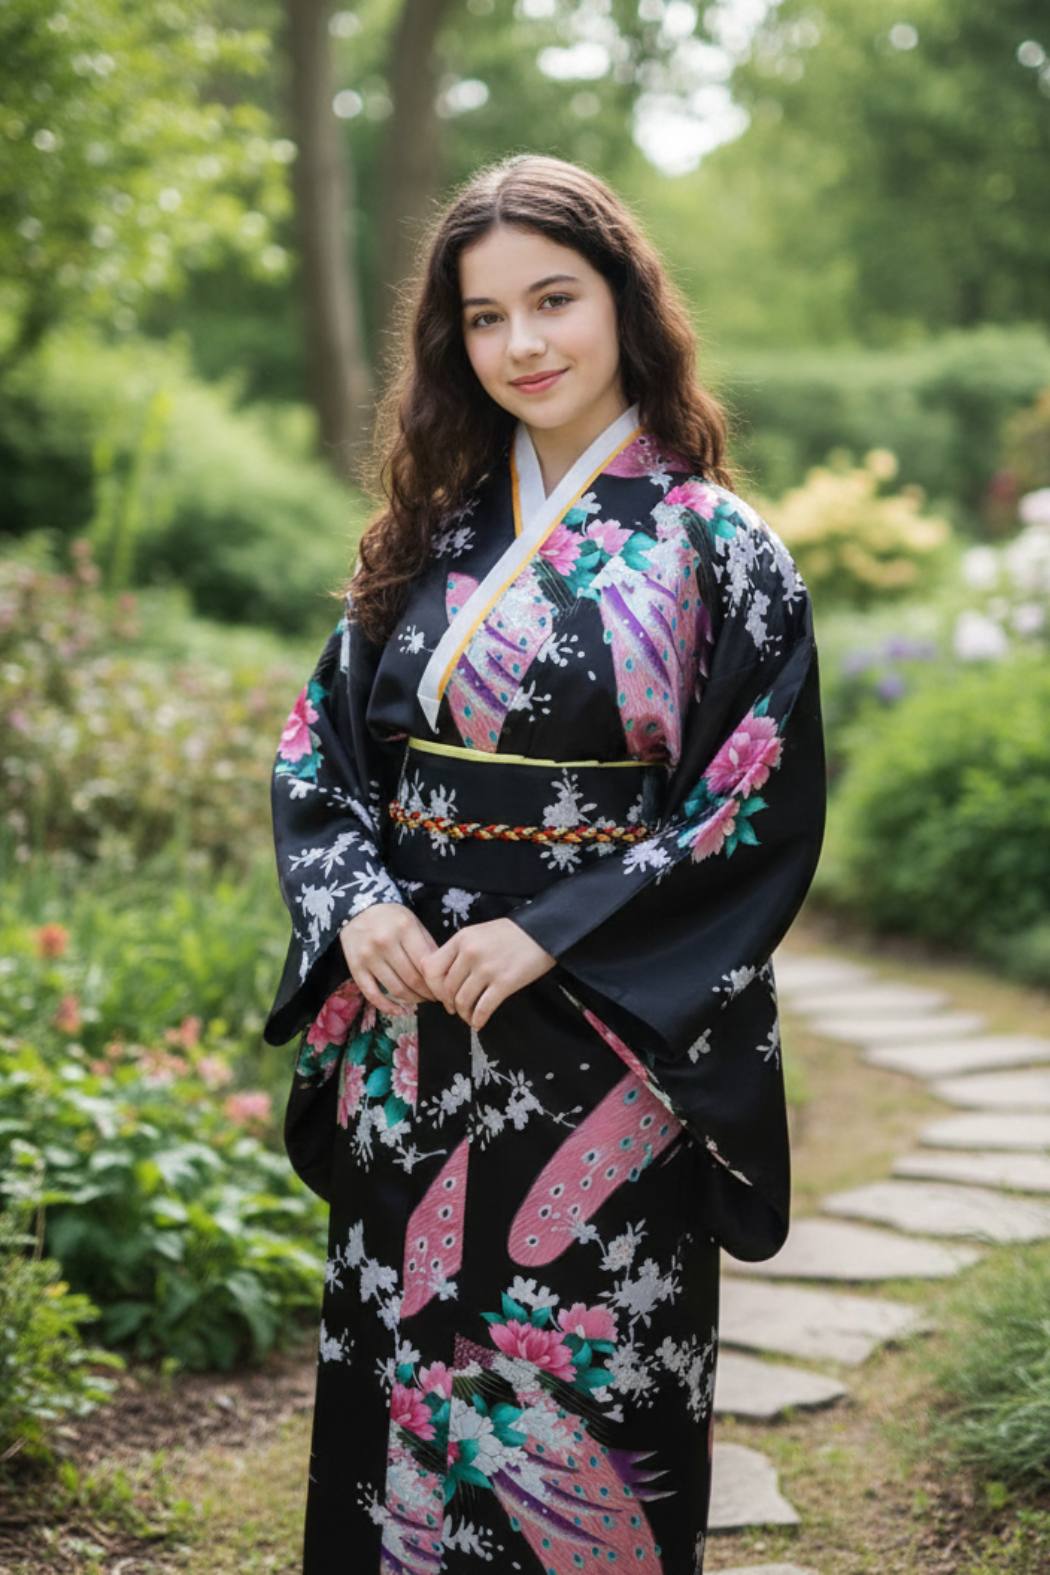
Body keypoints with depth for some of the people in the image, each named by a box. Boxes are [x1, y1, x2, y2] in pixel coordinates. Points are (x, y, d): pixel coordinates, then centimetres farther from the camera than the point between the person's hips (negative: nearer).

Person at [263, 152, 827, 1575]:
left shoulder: (714, 548, -5)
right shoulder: (429, 538, 8)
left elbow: (767, 810, -10)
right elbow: (318, 748, 10)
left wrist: (550, 936, -17)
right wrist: (354, 900, -10)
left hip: (601, 1050, -4)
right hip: (408, 1035, 4)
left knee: (583, 1388, 5)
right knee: (397, 1362, 13)